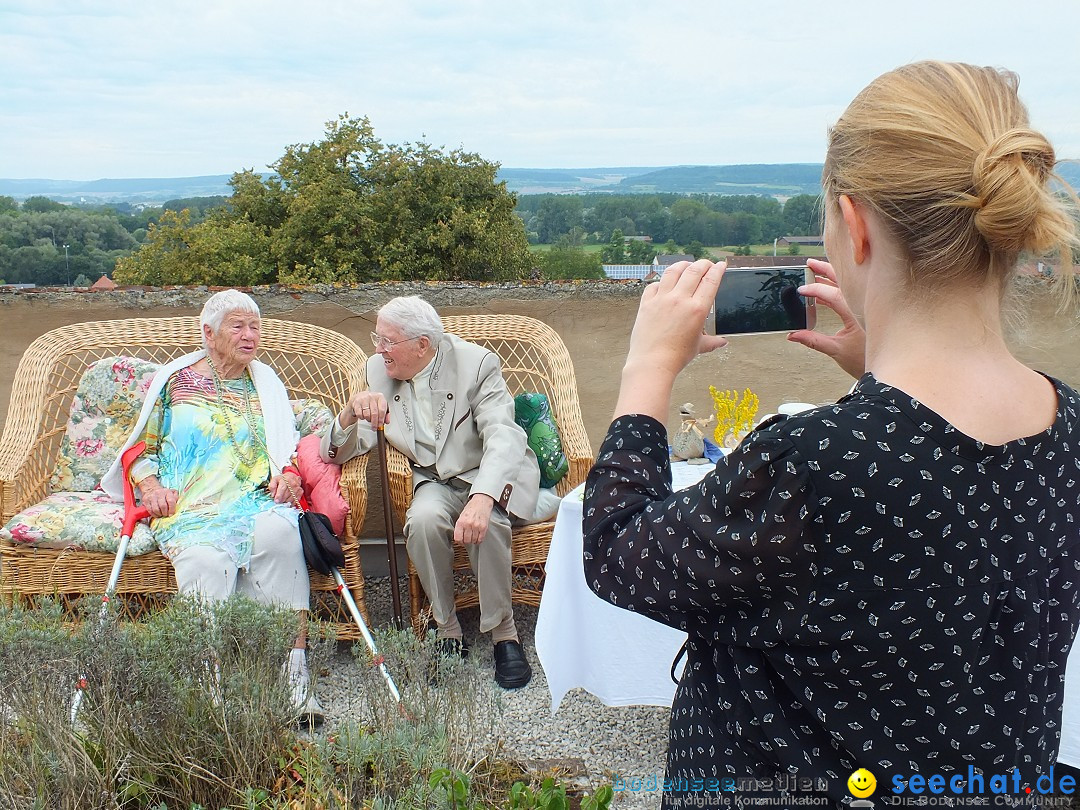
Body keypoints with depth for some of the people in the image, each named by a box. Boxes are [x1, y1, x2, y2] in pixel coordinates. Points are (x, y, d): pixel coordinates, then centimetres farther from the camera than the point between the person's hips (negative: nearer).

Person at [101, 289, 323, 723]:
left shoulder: (265, 383, 22)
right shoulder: (174, 380, 16)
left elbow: (290, 447, 21)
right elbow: (141, 449, 17)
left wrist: (287, 473, -2)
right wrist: (150, 483, -3)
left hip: (254, 501, 1)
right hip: (188, 509, -1)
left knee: (279, 532, -35)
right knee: (208, 561, -36)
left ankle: (294, 666, -37)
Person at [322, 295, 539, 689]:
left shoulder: (476, 363, -14)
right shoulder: (379, 372, -2)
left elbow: (503, 437, -28)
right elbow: (336, 452, -4)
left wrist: (482, 499, -47)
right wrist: (351, 412, -28)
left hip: (491, 477, -3)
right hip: (436, 481, 3)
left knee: (483, 522, -35)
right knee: (423, 519, -31)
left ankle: (504, 634, -14)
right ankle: (447, 631, -11)